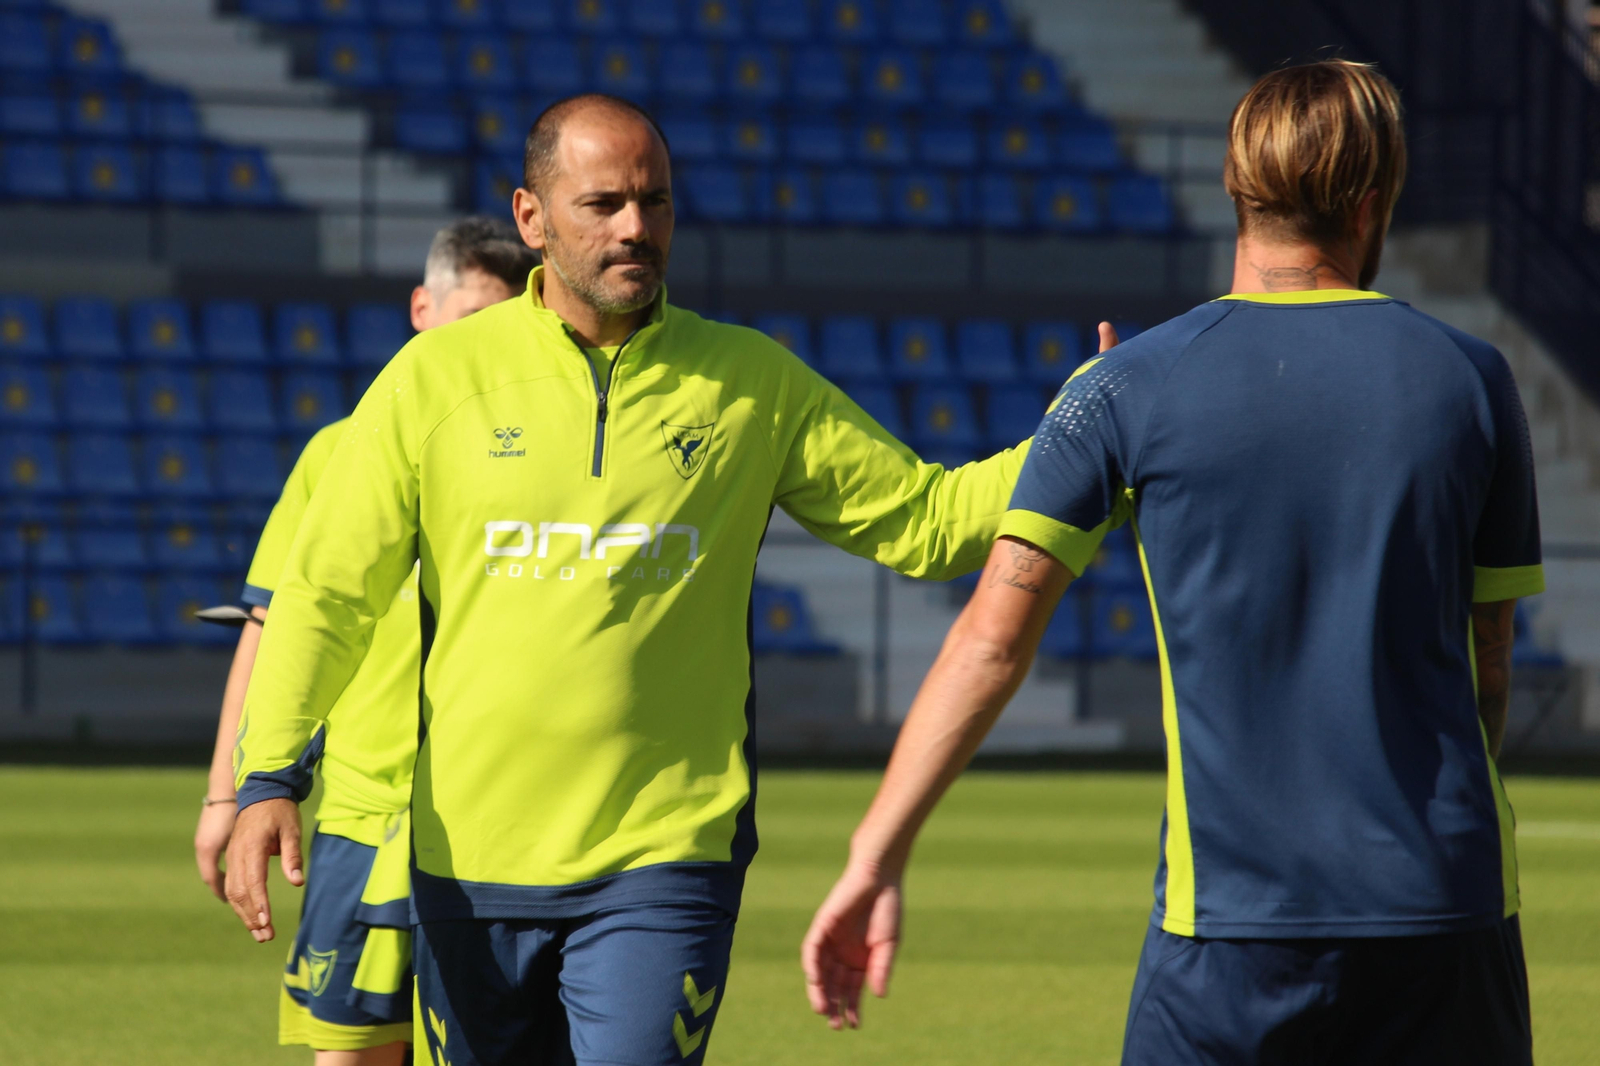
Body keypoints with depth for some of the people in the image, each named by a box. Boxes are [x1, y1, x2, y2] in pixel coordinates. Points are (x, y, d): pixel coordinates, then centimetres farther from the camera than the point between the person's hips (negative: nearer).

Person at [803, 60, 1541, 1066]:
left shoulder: (1131, 386, -1)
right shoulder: (1469, 377, 4)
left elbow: (995, 634, -5)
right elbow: (1487, 662, 10)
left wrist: (877, 857, -2)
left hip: (1232, 912, -1)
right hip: (1448, 900, 1)